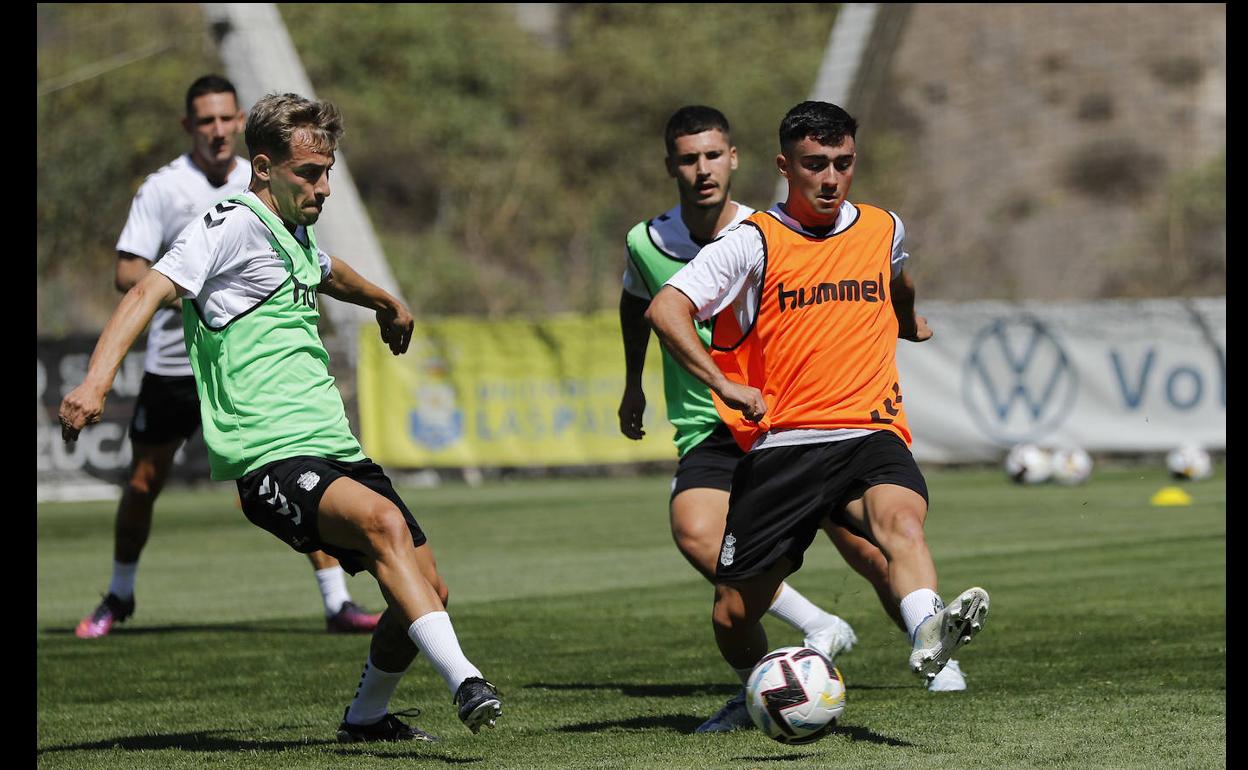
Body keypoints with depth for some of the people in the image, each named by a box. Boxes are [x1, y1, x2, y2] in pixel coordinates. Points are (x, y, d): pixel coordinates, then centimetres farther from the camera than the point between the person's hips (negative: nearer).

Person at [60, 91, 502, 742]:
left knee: (425, 591, 4)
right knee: (382, 519, -34)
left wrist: (387, 305, 63)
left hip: (334, 448, 9)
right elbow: (152, 290, -21)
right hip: (271, 461, -9)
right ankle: (463, 683, -43)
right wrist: (98, 378, -37)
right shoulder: (231, 225, -8)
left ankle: (367, 717, 27)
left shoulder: (292, 234, 19)